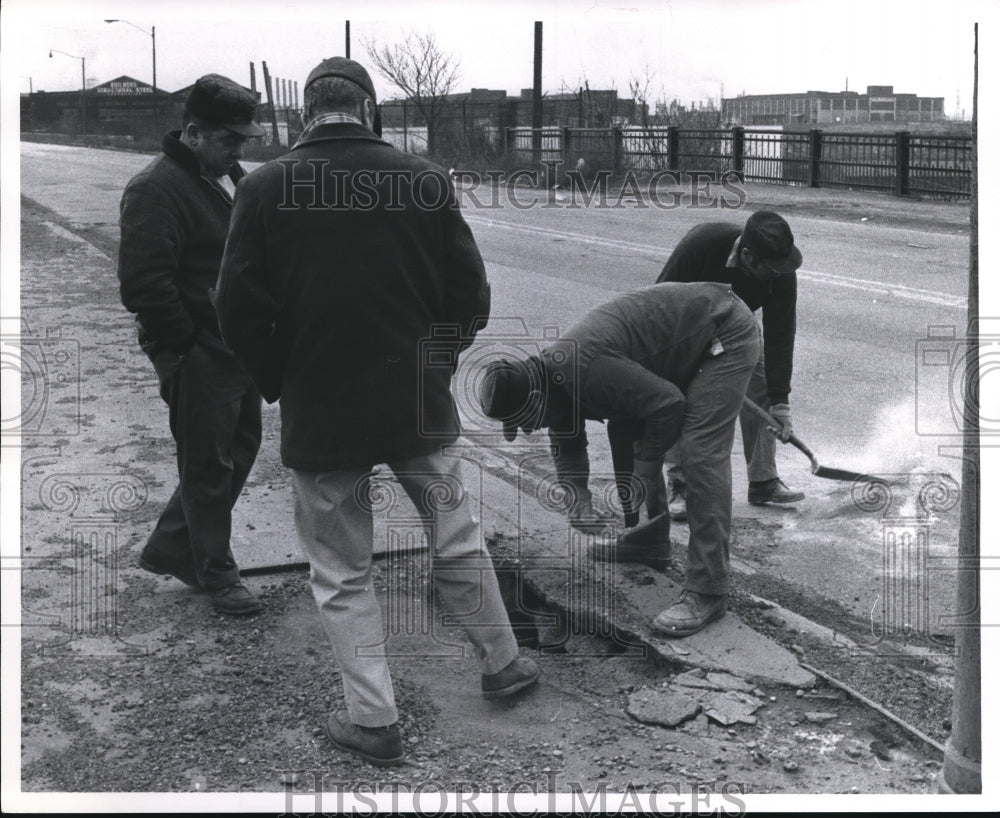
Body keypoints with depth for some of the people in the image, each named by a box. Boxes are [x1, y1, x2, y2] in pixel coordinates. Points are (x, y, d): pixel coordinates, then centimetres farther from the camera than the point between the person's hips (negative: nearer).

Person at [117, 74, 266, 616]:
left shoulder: (231, 179, 13)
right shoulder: (157, 189, -16)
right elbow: (145, 284, -22)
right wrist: (186, 348, -18)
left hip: (241, 352, 9)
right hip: (199, 359, -9)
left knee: (239, 450, 17)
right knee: (209, 465, 3)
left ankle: (169, 548, 32)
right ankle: (216, 574, 18)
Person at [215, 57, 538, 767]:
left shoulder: (266, 189, -8)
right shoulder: (425, 180, -5)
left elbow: (240, 311, -7)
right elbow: (470, 294, -1)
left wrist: (281, 386, 8)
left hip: (318, 415, -2)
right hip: (421, 407, 2)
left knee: (343, 573, 11)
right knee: (458, 542, 21)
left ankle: (374, 718, 14)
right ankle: (503, 663, 36)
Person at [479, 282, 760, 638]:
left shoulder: (583, 369, -32)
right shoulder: (551, 377, -2)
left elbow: (667, 403, -27)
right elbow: (566, 447, 8)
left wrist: (644, 473, -16)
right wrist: (576, 499, -10)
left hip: (725, 335, -10)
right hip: (687, 341, 10)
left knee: (700, 454, -18)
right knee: (625, 429, 12)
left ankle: (707, 593, -16)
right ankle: (647, 535, 29)